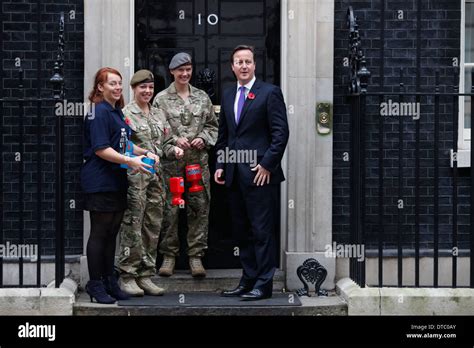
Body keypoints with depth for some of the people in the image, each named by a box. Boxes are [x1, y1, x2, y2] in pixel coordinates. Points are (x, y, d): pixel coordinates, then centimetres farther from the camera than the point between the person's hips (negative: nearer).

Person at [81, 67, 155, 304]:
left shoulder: (117, 112, 15)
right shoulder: (100, 112, -13)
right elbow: (100, 149, -20)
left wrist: (145, 153, 8)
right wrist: (130, 161, -25)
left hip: (117, 181, 9)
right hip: (100, 182, -9)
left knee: (111, 233, 13)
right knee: (99, 233, -1)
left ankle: (109, 281, 21)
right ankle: (95, 285, 7)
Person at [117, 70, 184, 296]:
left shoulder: (158, 116, 17)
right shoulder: (125, 114, -4)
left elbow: (165, 143, 22)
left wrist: (174, 150, 1)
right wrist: (144, 155, -23)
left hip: (155, 176, 7)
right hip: (134, 176, -7)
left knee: (153, 227, 8)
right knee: (132, 226, -7)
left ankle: (145, 275, 16)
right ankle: (127, 276, 1)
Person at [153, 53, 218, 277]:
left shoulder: (202, 97, 12)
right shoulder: (161, 99, 3)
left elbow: (212, 125, 16)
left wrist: (203, 138, -3)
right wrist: (174, 140, -13)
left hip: (198, 160, 3)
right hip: (171, 160, -3)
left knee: (199, 206, 2)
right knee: (170, 208, -1)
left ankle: (196, 255, 10)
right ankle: (169, 255, 10)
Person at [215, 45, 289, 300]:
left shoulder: (269, 92, -3)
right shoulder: (228, 95, 16)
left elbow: (281, 132, -8)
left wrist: (267, 164, -13)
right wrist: (220, 165, 9)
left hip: (260, 174, -6)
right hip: (234, 175, 7)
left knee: (262, 231, -3)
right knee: (241, 231, 11)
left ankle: (263, 284, 3)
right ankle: (248, 281, 19)